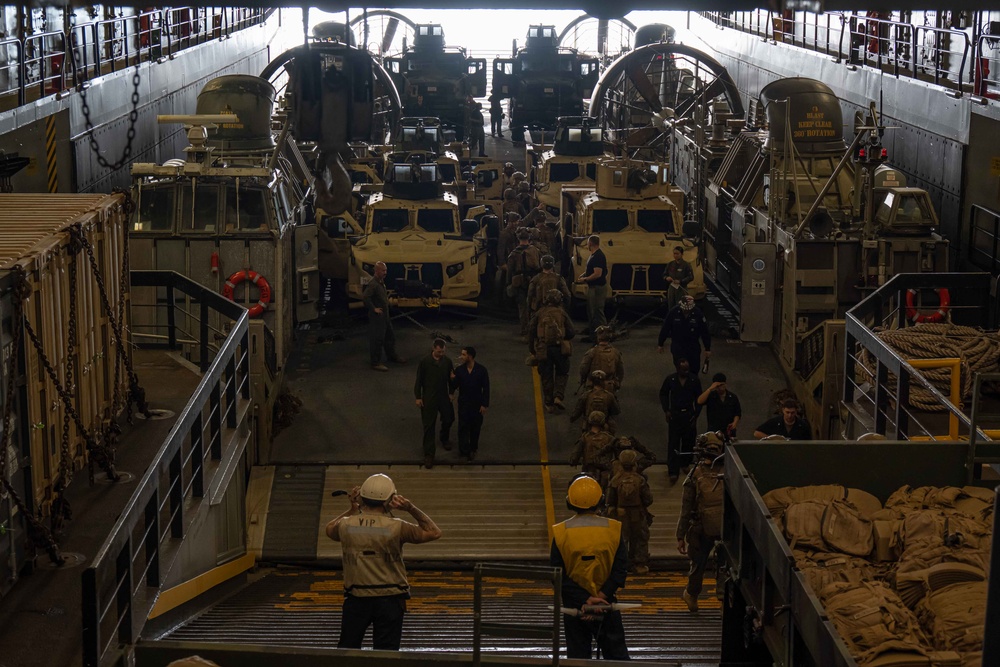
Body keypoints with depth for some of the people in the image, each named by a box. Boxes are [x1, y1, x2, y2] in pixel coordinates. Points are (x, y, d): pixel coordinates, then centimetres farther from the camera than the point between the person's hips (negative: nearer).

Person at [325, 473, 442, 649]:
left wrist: (352, 509, 20)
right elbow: (434, 532, -2)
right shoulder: (395, 527, -13)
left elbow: (329, 530, 21)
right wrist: (411, 508, -4)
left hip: (356, 599, 2)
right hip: (389, 600, -2)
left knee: (346, 649, 12)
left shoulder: (346, 525, -5)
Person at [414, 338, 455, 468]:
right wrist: (418, 397, -8)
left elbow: (450, 378, 9)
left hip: (444, 397, 4)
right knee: (428, 426, -1)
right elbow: (419, 380, -7)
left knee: (449, 419, 18)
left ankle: (444, 439, 50)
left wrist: (451, 393, 3)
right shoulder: (425, 362, -12)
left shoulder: (447, 361, -2)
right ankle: (428, 454, 4)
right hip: (428, 398, -4)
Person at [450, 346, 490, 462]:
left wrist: (485, 405, -9)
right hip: (463, 403, 1)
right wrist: (453, 379, -25)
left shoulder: (481, 370, -11)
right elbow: (454, 387, -4)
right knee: (463, 427, -3)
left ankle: (473, 448, 33)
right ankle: (465, 451, 4)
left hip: (477, 404, 0)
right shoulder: (459, 370, -6)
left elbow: (486, 388, -6)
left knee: (475, 427, 13)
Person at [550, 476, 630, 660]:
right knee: (616, 654, 11)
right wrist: (602, 596, -13)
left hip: (573, 605, 0)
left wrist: (584, 601, -12)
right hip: (607, 604, 0)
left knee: (578, 655, 8)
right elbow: (621, 569, -10)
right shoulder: (613, 529, -7)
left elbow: (558, 576, -11)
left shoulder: (560, 533, -9)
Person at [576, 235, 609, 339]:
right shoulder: (593, 255, 13)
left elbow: (597, 274, -27)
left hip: (598, 287, -11)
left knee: (598, 312, -7)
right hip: (593, 287, 11)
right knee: (591, 311, 19)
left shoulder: (598, 256, -21)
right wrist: (583, 275, 10)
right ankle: (593, 334, 29)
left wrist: (585, 279, -16)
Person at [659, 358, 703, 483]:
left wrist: (696, 415, 0)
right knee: (673, 443, -5)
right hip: (674, 414, -1)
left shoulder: (694, 379, -5)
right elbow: (663, 394, 8)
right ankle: (673, 471, -5)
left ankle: (685, 464, 33)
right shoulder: (670, 379, -6)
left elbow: (699, 398, 4)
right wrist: (666, 410, -1)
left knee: (688, 441, 9)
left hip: (689, 414, 1)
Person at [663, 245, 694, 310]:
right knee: (671, 307, 10)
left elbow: (691, 277, -9)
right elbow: (664, 275, 17)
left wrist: (680, 281, -19)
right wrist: (666, 278, -8)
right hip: (671, 289, 5)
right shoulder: (670, 265, 9)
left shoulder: (686, 265, -5)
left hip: (681, 289, -5)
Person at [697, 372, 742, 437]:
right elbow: (699, 402, -17)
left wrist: (735, 422, -6)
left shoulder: (733, 397, 8)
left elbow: (738, 413, 13)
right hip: (714, 431, -2)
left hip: (729, 431, 2)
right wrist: (710, 389, -19)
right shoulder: (710, 396, 1)